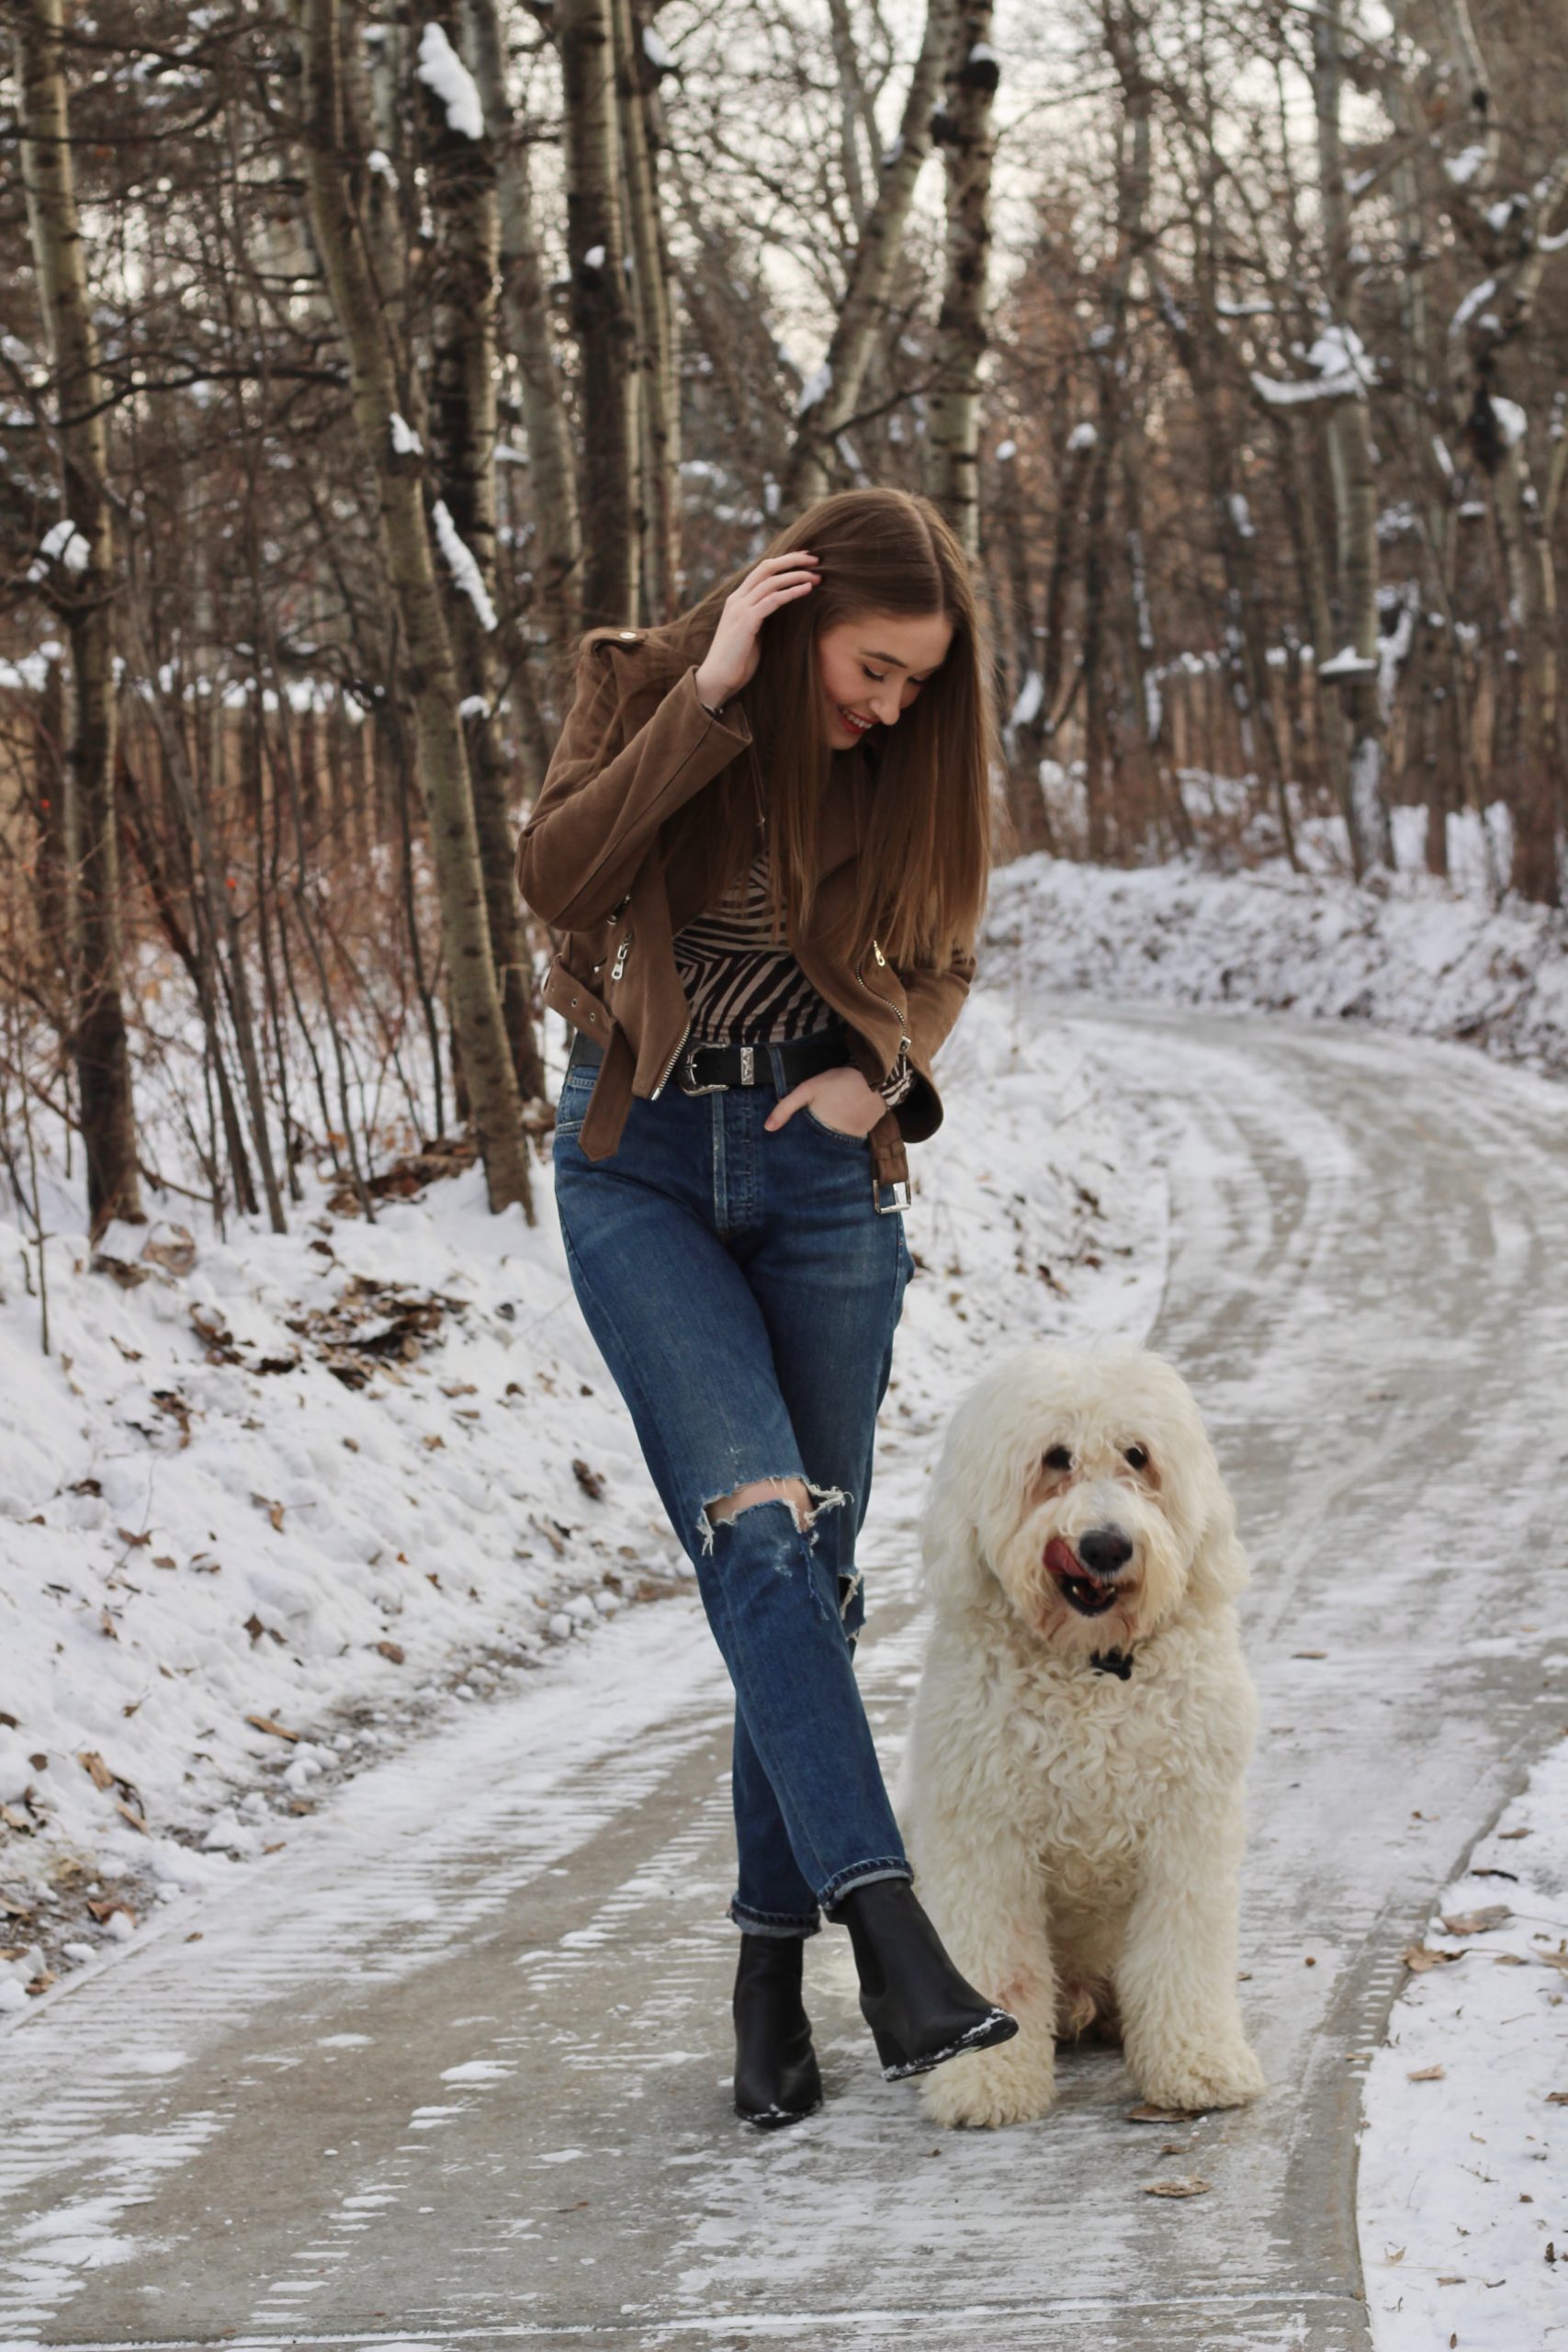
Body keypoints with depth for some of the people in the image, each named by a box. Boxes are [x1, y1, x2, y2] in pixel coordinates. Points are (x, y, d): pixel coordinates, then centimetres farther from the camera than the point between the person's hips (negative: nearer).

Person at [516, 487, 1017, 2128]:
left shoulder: (906, 759, 1)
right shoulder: (643, 685, -5)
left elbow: (938, 959, 12)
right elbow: (557, 877, -19)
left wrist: (884, 1067, -8)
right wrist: (710, 700, -23)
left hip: (822, 1171, 3)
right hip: (641, 1164, -3)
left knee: (811, 1566, 3)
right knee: (758, 1527, -19)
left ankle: (770, 1969, 14)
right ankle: (886, 1928, -27)